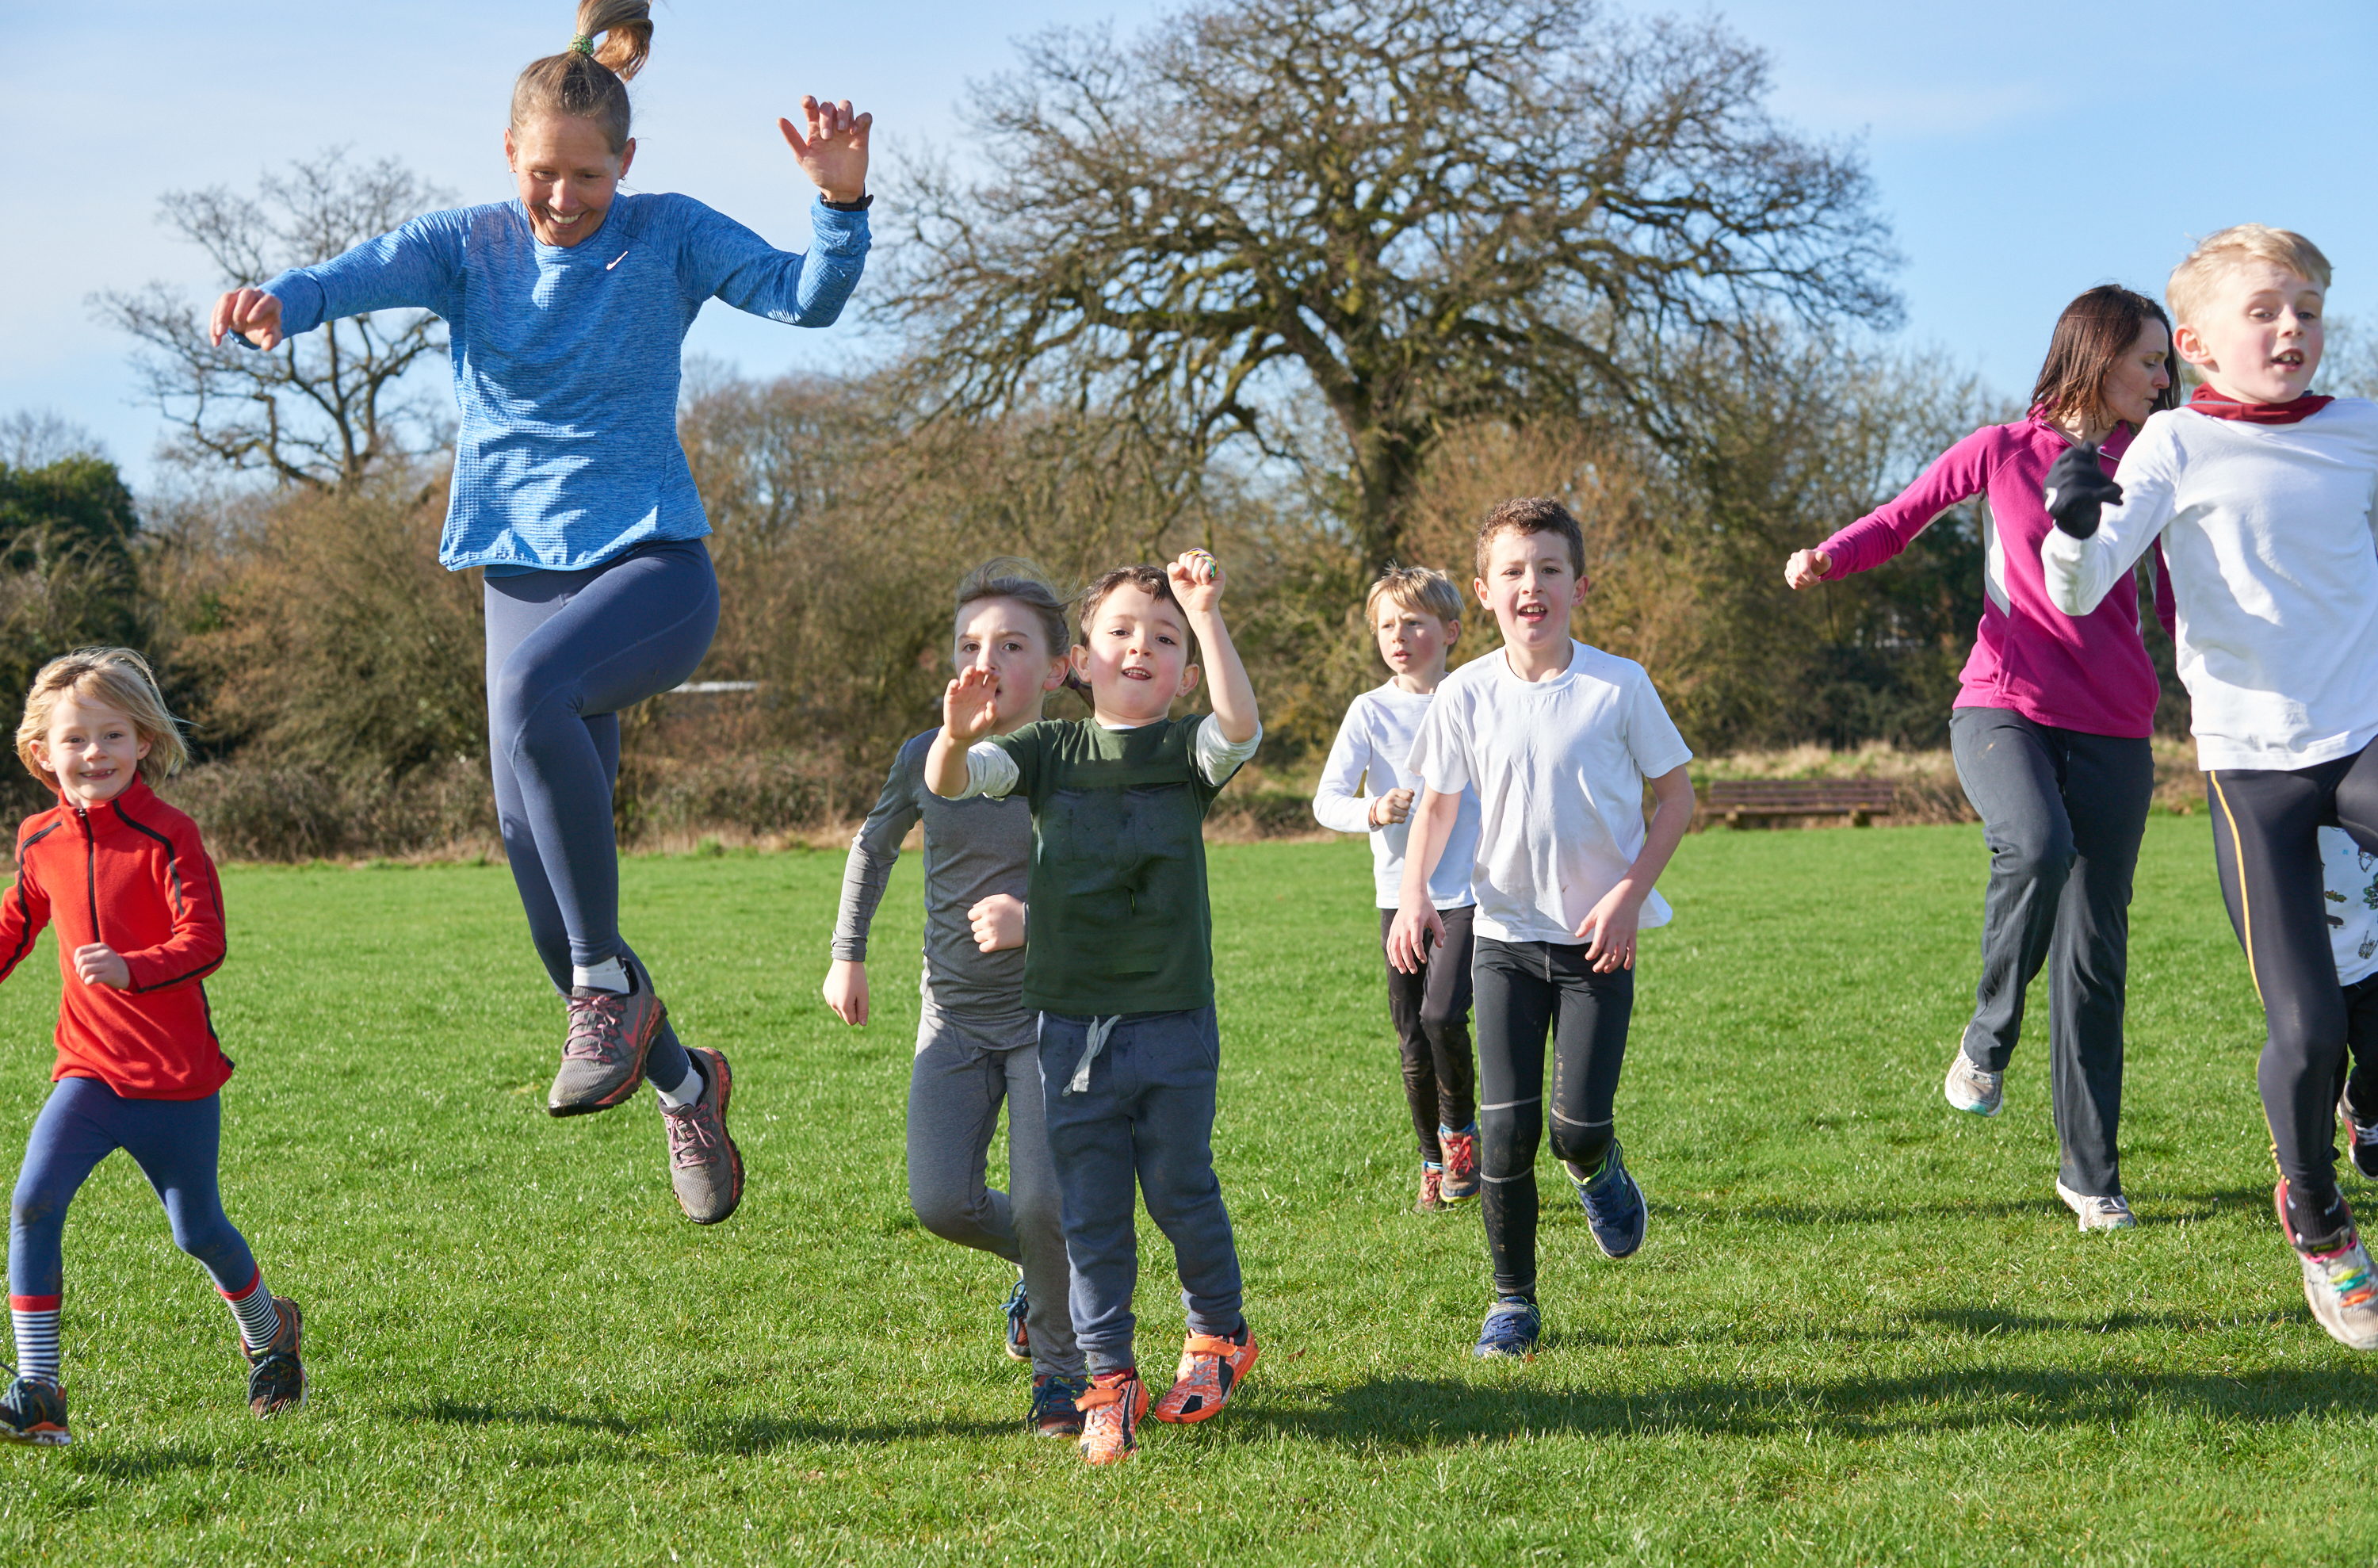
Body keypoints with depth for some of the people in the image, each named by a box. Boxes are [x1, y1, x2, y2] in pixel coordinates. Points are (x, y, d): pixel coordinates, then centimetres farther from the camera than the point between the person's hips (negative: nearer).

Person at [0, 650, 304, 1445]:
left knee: (197, 1231, 9)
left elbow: (204, 942, -21)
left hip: (177, 1077, -3)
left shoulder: (167, 836, -13)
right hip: (89, 1068, 4)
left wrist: (132, 969, -38)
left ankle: (268, 1334, 40)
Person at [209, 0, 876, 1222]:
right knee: (531, 831, -5)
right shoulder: (467, 245, 5)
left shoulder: (668, 236, 1)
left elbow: (810, 299, -8)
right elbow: (365, 272, -15)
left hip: (654, 560, -4)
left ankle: (608, 983, -22)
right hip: (524, 566, 4)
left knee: (533, 688, -35)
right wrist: (275, 303, -37)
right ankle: (680, 1081, 16)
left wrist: (842, 201, -28)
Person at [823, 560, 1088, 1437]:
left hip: (1049, 1012, -3)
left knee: (1044, 1204, -18)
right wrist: (847, 954, 19)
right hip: (953, 1017, 3)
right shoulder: (928, 759, -1)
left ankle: (1060, 1367, 9)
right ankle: (1044, 1265, 23)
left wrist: (1033, 921, -23)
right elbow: (873, 847, 19)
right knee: (942, 1204, -12)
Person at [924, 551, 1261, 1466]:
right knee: (1090, 1209, 4)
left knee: (1181, 1191, 8)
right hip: (1073, 1020, 1)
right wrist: (957, 737, -33)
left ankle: (1219, 1335, 31)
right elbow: (950, 783, -10)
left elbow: (1241, 727, -22)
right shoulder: (1050, 749, 4)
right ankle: (1109, 1380, 13)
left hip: (1174, 1020, -1)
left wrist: (1207, 617, -30)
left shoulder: (1186, 751, 0)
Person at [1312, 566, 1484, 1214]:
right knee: (1412, 1037, 5)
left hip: (1468, 892, -2)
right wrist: (1372, 812, -26)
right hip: (1399, 893, 2)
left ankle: (1460, 1131, 8)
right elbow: (1326, 801, -6)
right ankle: (1434, 1165, 22)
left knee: (1443, 1015, -19)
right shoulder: (1371, 711, 0)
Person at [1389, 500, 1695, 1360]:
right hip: (1505, 937, 1)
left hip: (1599, 939, -1)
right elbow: (1437, 803, 10)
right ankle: (1512, 1303, 12)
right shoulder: (1466, 694, -2)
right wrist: (1413, 897, -6)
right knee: (1507, 1129, -4)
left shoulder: (1619, 685, -7)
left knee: (1579, 1124, -8)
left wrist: (1629, 893, -10)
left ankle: (1598, 1172, 31)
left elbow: (1676, 796, 1)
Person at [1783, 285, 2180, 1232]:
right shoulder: (2001, 452, 3)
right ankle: (1989, 1036, -9)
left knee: (2095, 952, 0)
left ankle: (2090, 1171, 12)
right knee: (2037, 845, -34)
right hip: (2003, 709, -2)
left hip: (2111, 729, 2)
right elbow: (1903, 517, 12)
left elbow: (2184, 604, 14)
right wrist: (1827, 558, -7)